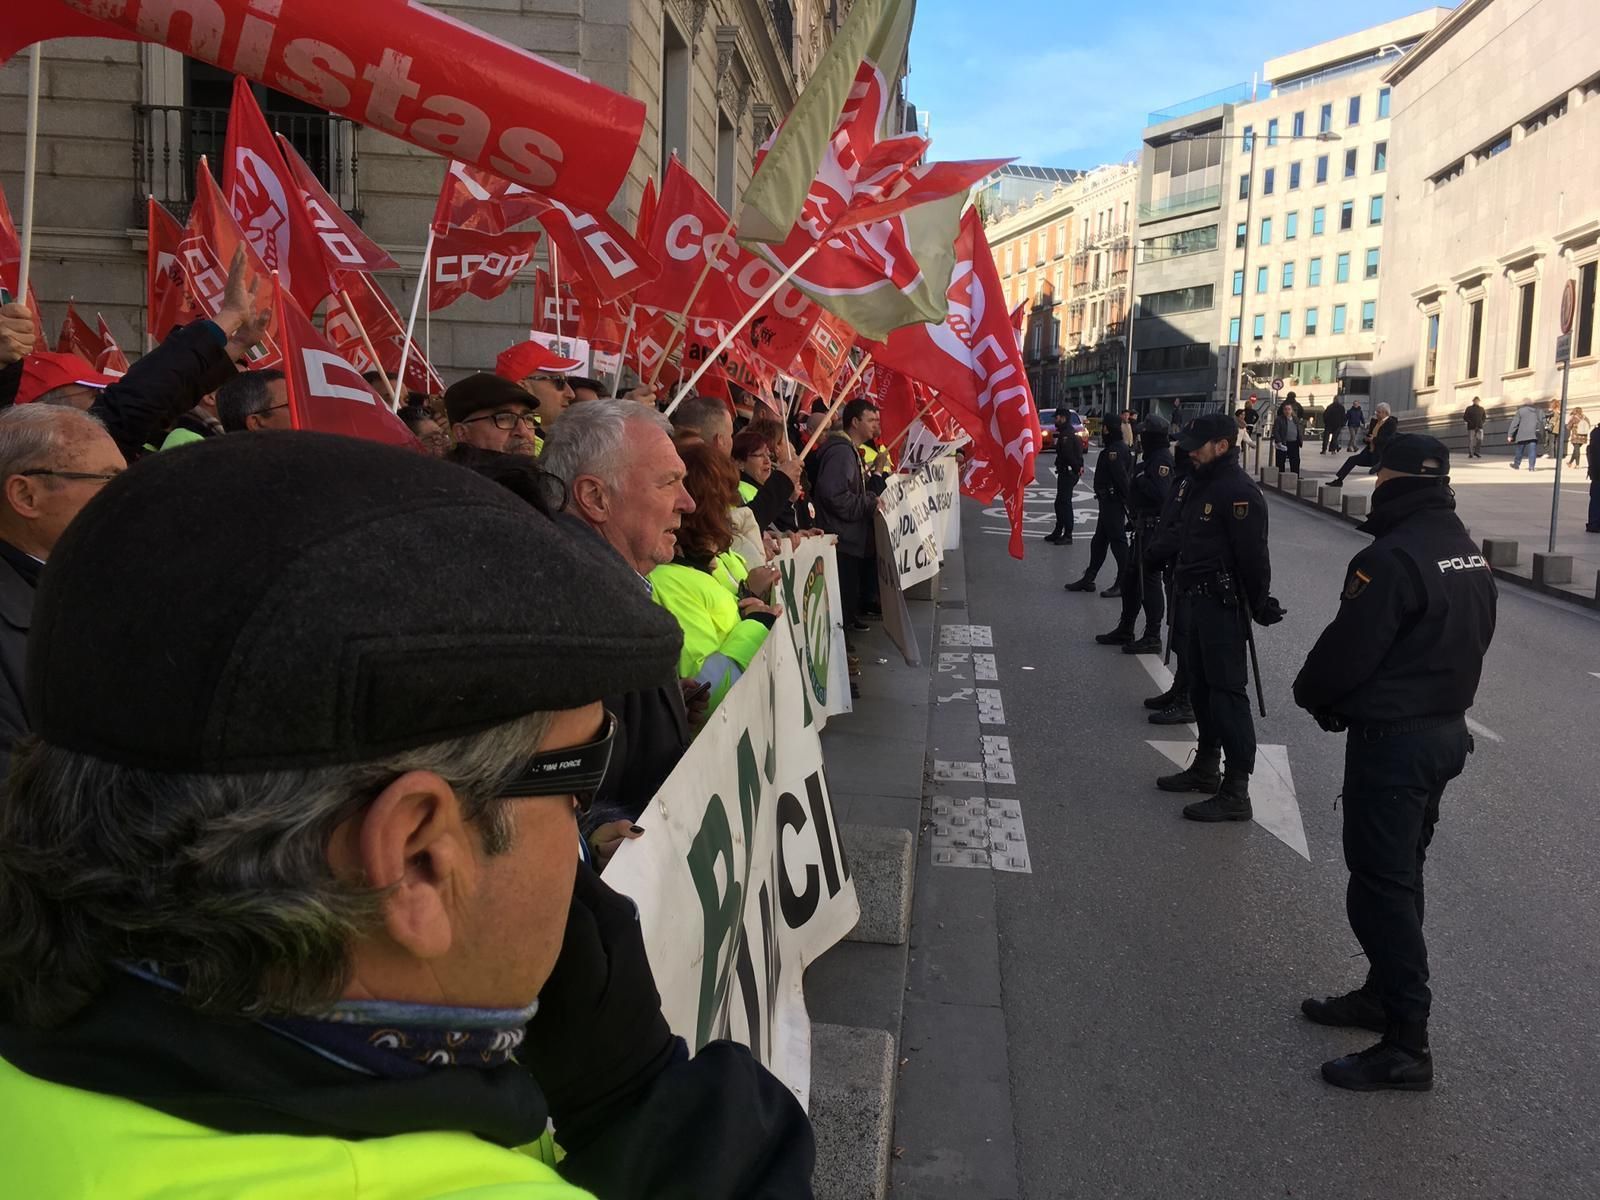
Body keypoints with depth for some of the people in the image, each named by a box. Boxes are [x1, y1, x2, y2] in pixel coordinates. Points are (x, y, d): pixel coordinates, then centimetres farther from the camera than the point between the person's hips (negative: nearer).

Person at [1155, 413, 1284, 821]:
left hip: (1222, 604, -10)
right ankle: (1206, 767, 33)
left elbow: (1253, 554, -20)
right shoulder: (1205, 484, 15)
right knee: (1201, 687, 18)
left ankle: (1236, 792, -6)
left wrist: (1260, 605, -18)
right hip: (1197, 600, 10)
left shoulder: (1239, 491, -17)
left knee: (1227, 693, -9)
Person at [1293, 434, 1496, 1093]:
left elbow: (1346, 651, -21)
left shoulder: (1391, 558, -23)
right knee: (1401, 875, 21)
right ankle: (1383, 994, 35)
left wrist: (1309, 692, 1)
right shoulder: (1468, 552, 7)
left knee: (1381, 887, -2)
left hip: (1392, 742, -9)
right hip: (1448, 730, 10)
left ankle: (1406, 1045, 4)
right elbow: (1470, 642, 13)